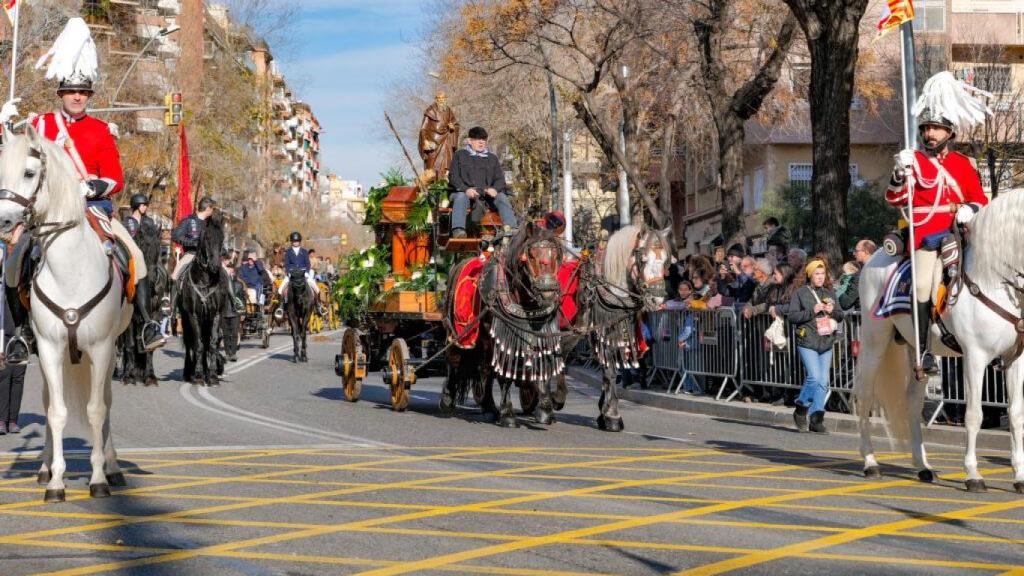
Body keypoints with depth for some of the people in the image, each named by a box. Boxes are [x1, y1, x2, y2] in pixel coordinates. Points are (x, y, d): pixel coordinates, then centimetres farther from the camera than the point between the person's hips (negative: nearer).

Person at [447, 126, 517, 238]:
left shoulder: (492, 158, 25)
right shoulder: (460, 155, 17)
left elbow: (500, 178, 16)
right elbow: (453, 176, 5)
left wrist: (494, 189, -10)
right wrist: (466, 189, -16)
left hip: (487, 194, 2)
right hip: (464, 192, -2)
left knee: (502, 197, -26)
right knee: (461, 197, -36)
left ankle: (512, 228, -44)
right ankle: (458, 230, -55)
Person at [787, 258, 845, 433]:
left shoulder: (829, 293, 14)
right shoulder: (800, 293, 1)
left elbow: (840, 315, 18)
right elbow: (791, 316, -6)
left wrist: (832, 311, -3)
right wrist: (812, 311, -14)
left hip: (826, 343, 5)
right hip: (807, 342, -5)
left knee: (823, 382, 1)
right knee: (814, 378, -16)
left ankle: (816, 420, 7)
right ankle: (800, 410, 6)